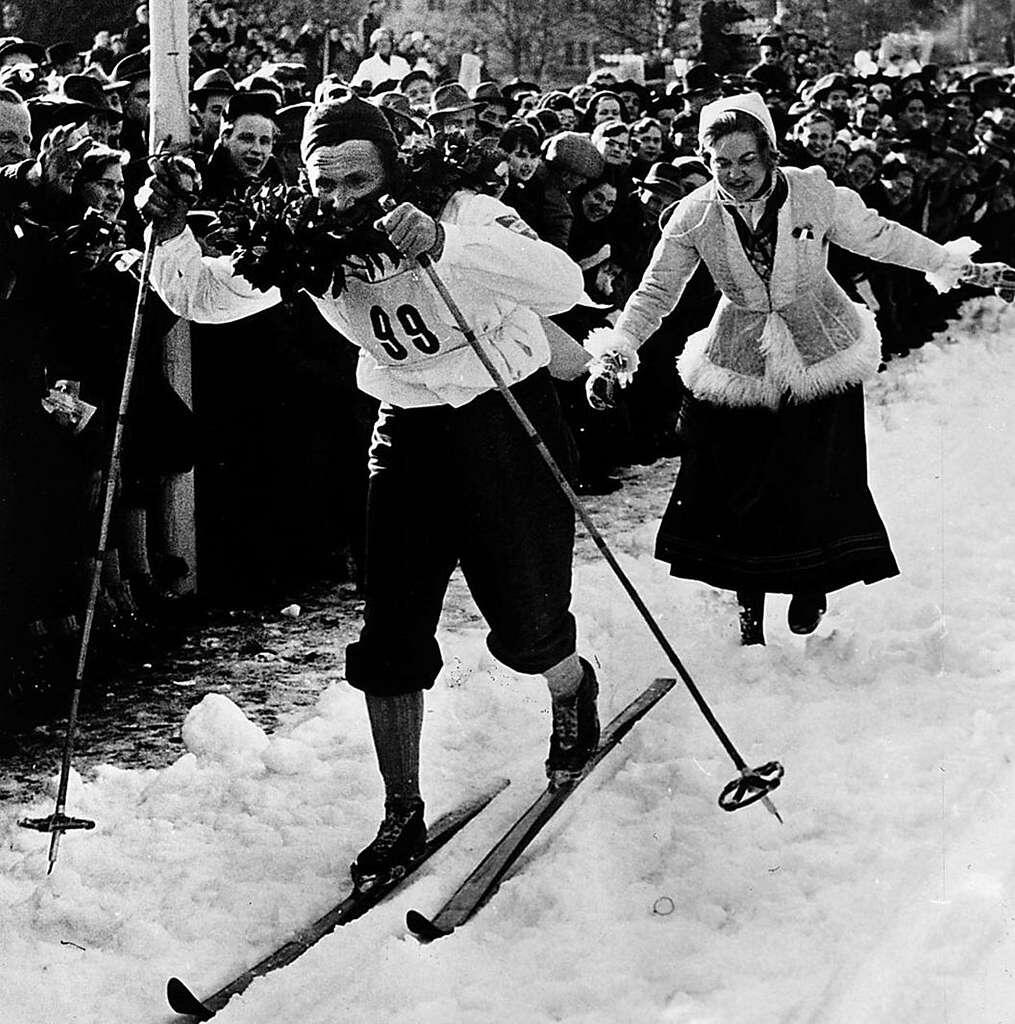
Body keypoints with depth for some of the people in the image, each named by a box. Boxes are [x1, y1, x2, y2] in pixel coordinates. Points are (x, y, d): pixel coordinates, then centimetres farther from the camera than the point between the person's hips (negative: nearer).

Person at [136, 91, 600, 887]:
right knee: (390, 632, -2)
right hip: (409, 428, 4)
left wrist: (443, 246, -55)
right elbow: (205, 297, -5)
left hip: (508, 415, -4)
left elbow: (564, 285, -41)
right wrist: (172, 237, -27)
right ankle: (403, 816, 11)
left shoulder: (463, 215, -25)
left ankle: (574, 691, 37)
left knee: (524, 625, 1)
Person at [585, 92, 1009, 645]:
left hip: (822, 350, -1)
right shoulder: (695, 216, -11)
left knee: (820, 483, -2)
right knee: (737, 486, -1)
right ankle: (749, 601, 21)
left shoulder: (814, 192, -14)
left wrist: (949, 261, 5)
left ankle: (812, 582, 26)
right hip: (739, 363, 1)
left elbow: (878, 237, 0)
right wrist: (614, 355, -17)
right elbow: (655, 292, -6)